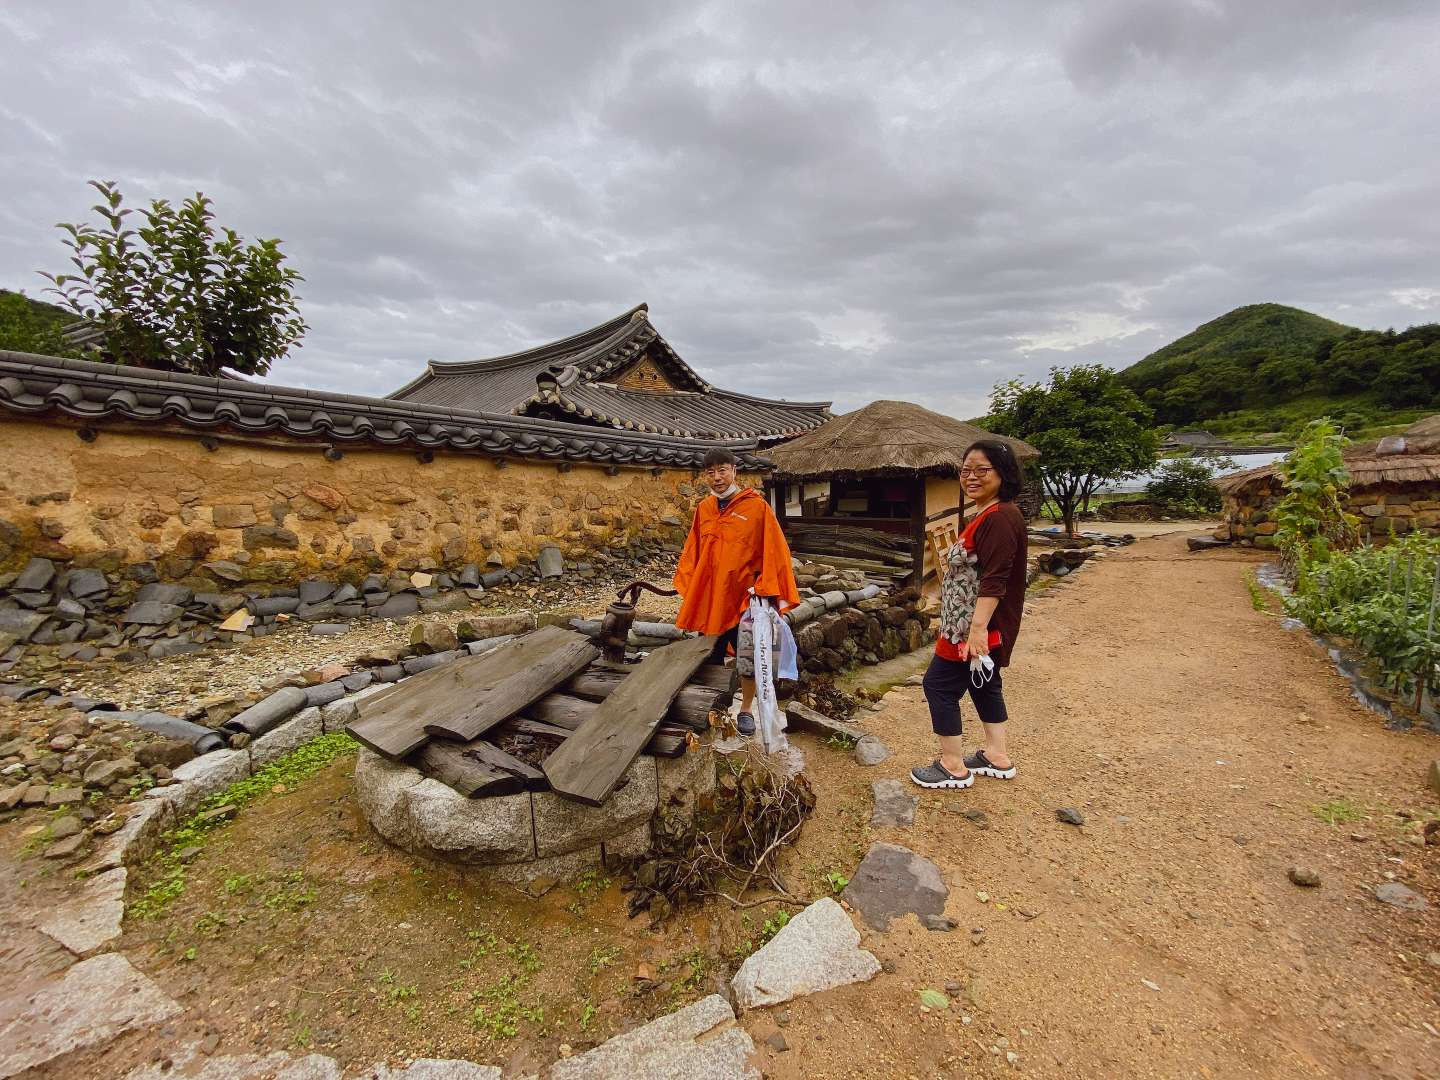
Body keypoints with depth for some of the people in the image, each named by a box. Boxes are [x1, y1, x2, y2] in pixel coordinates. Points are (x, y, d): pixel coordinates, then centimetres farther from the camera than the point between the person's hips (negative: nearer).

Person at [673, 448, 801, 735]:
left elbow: (774, 550, -9)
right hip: (709, 597, 4)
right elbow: (692, 551, 11)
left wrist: (767, 589, -14)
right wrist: (688, 588, 7)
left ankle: (746, 710, 25)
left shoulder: (757, 506, -9)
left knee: (748, 658, 1)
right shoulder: (703, 509, 6)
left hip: (745, 596, -4)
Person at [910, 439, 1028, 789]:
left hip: (976, 625, -11)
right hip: (972, 622, 11)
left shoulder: (1000, 517, -22)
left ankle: (953, 767, 13)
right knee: (984, 684, 19)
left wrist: (978, 628, -30)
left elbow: (994, 580, -28)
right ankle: (997, 757, 33)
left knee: (939, 684, -1)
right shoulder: (986, 514, 11)